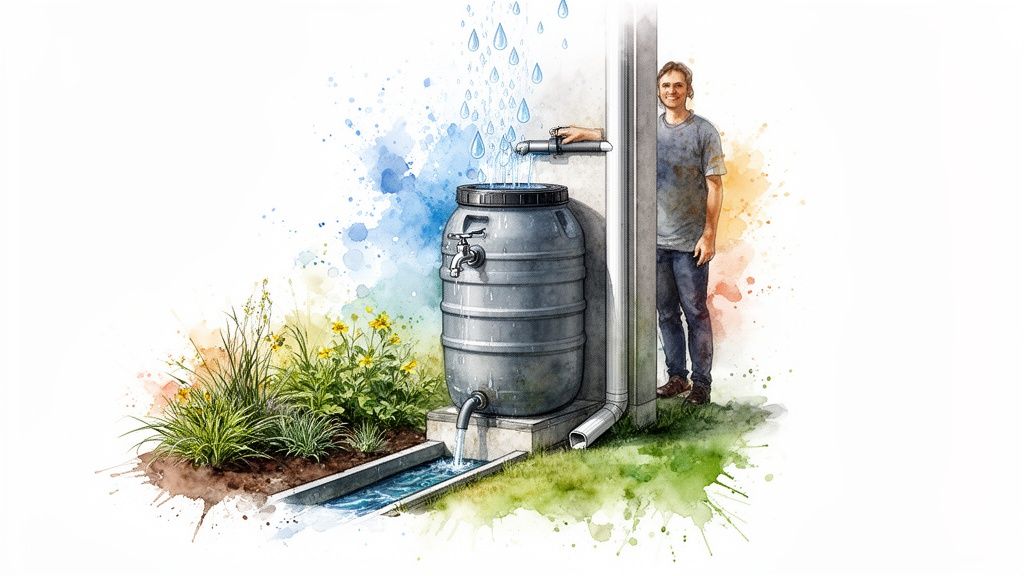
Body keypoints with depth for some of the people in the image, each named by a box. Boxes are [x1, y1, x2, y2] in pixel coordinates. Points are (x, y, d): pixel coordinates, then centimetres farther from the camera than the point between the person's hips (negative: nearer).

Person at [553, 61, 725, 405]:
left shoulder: (704, 132, -4)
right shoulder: (650, 127, 9)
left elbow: (714, 187, -6)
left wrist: (709, 235, -10)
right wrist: (583, 133, -1)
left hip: (690, 241, -4)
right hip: (657, 239, 4)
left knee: (695, 312, 2)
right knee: (666, 313, 10)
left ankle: (701, 382, 10)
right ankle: (677, 376, 21)